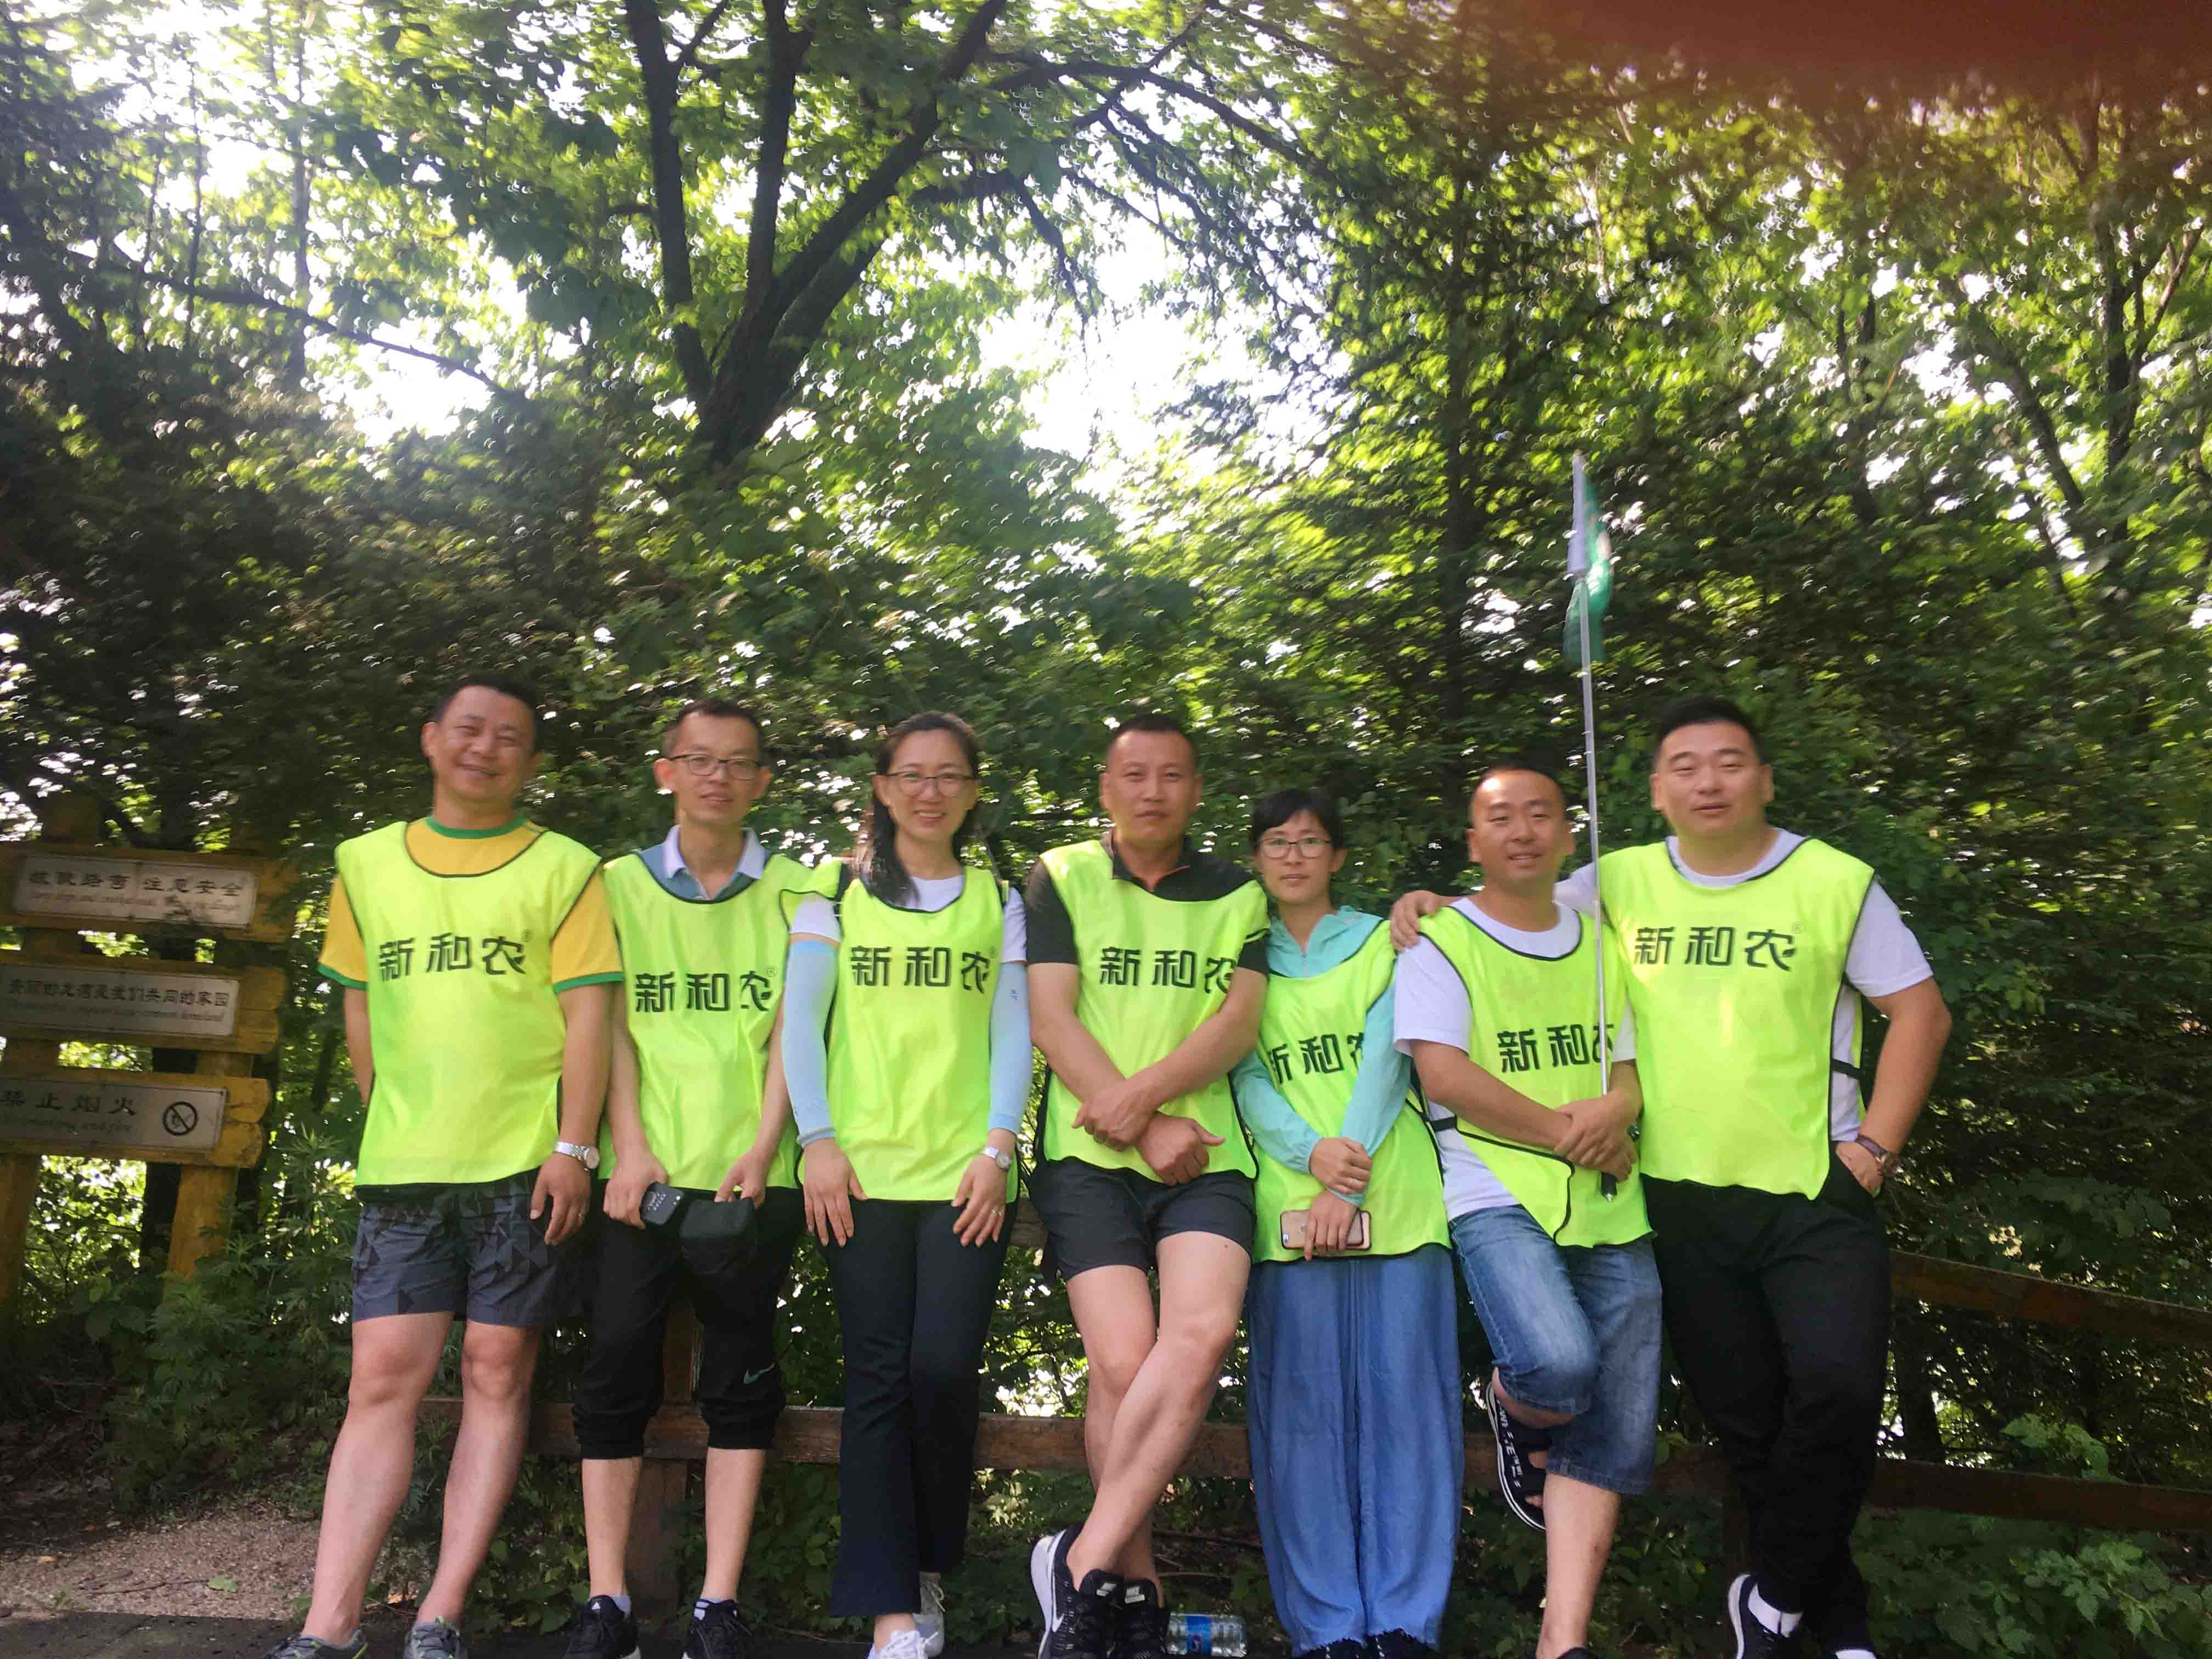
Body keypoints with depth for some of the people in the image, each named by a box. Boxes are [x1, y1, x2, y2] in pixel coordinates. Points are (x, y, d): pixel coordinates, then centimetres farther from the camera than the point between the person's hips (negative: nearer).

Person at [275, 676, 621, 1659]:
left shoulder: (564, 870, 3)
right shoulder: (367, 863, 12)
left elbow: (587, 1015, -3)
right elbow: (362, 1008, 17)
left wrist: (572, 1147, -10)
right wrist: (387, 1127, 14)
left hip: (524, 1168, -2)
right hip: (403, 1167, 2)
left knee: (497, 1376, 2)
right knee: (382, 1378, 0)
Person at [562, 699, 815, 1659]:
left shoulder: (795, 894, 8)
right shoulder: (620, 886, 10)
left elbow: (795, 1031, 1)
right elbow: (612, 1027, 4)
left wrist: (763, 1147, -11)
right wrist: (629, 1150, -7)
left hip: (749, 1176, 0)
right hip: (641, 1173, 1)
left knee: (742, 1382, 3)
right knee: (615, 1375, 1)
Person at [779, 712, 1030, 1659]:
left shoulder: (997, 900, 12)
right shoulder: (837, 892, 10)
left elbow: (1013, 1032, 7)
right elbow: (801, 1020, 4)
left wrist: (998, 1149, -4)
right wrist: (817, 1140, -6)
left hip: (967, 1173, 0)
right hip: (864, 1171, 0)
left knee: (944, 1370, -7)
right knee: (879, 1376, -1)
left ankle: (929, 1568, 17)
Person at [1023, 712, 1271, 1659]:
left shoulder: (1237, 895, 15)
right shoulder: (1061, 878, 8)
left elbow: (1239, 1022, 2)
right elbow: (1051, 1019, -1)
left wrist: (1144, 1090, -14)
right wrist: (1146, 1128, -9)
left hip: (1205, 1153, 2)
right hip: (1089, 1155, -1)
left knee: (1203, 1330, -23)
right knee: (1124, 1361, -15)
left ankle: (1085, 1561, -12)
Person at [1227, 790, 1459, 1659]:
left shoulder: (1384, 942, 12)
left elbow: (1386, 1059, -2)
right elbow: (1247, 1078, 2)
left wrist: (1350, 1174, -15)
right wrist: (1311, 1152, -16)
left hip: (1396, 1201, 0)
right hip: (1287, 1205, 1)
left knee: (1402, 1405, -1)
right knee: (1302, 1413, -1)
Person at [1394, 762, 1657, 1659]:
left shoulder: (1603, 941, 16)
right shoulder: (1441, 941, 0)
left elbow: (1637, 1061, 16)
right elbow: (1444, 1074, -10)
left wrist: (1620, 1107, -8)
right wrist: (1571, 1135, -9)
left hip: (1610, 1212, 5)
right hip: (1497, 1195, -5)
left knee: (1611, 1432, 0)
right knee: (1558, 1363, -28)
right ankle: (1513, 1409, 9)